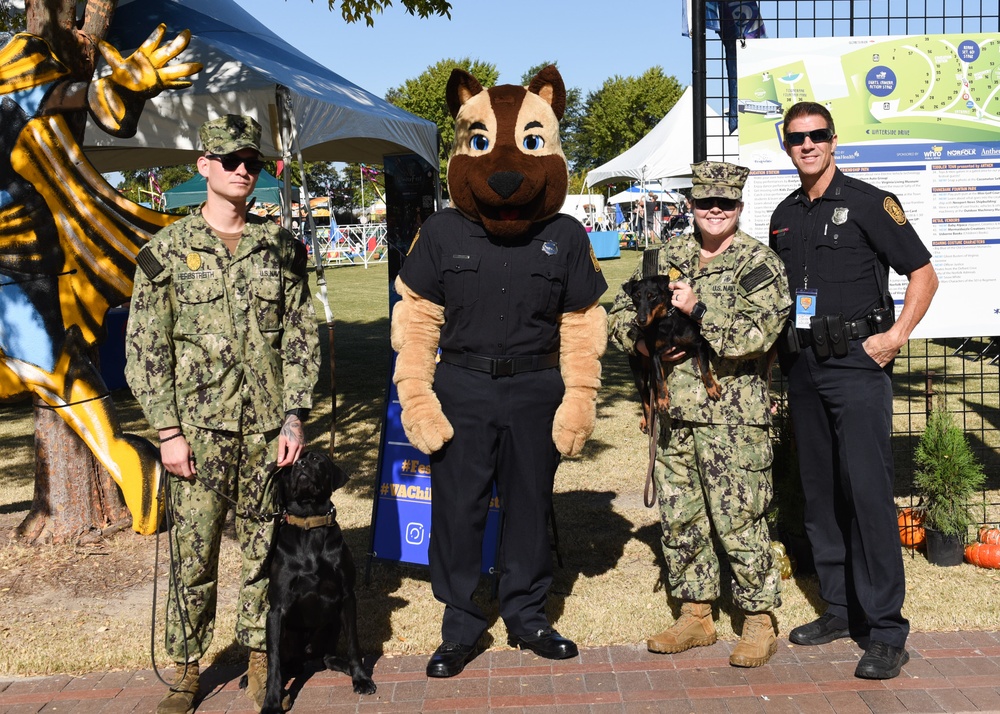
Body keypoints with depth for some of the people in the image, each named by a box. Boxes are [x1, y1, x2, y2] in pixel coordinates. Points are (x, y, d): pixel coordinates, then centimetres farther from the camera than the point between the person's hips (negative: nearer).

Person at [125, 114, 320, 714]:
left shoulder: (281, 247, 7)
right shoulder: (168, 250, 2)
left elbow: (302, 338, 6)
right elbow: (146, 349, 1)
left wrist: (294, 418, -1)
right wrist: (168, 430, -5)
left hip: (268, 427, 2)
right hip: (199, 428, -1)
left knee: (265, 549, 9)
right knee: (194, 555, 3)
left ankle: (260, 656, 25)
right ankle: (188, 666, 20)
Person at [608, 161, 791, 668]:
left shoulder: (759, 264, -3)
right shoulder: (665, 258, 12)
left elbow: (758, 334, -16)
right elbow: (619, 313, 16)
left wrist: (696, 311, -21)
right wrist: (645, 343, -4)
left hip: (732, 416, -5)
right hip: (672, 412, 6)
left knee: (739, 521, -2)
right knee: (679, 519, 12)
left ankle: (759, 621, 15)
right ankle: (695, 616, 27)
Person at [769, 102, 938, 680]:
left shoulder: (868, 203, -4)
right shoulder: (785, 216, 14)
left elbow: (924, 273, -3)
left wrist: (896, 335, -13)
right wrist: (783, 348, 12)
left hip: (856, 362, -6)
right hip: (804, 366, 7)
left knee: (868, 492, -9)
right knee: (821, 492, 10)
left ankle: (886, 632, -2)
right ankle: (842, 610, 22)